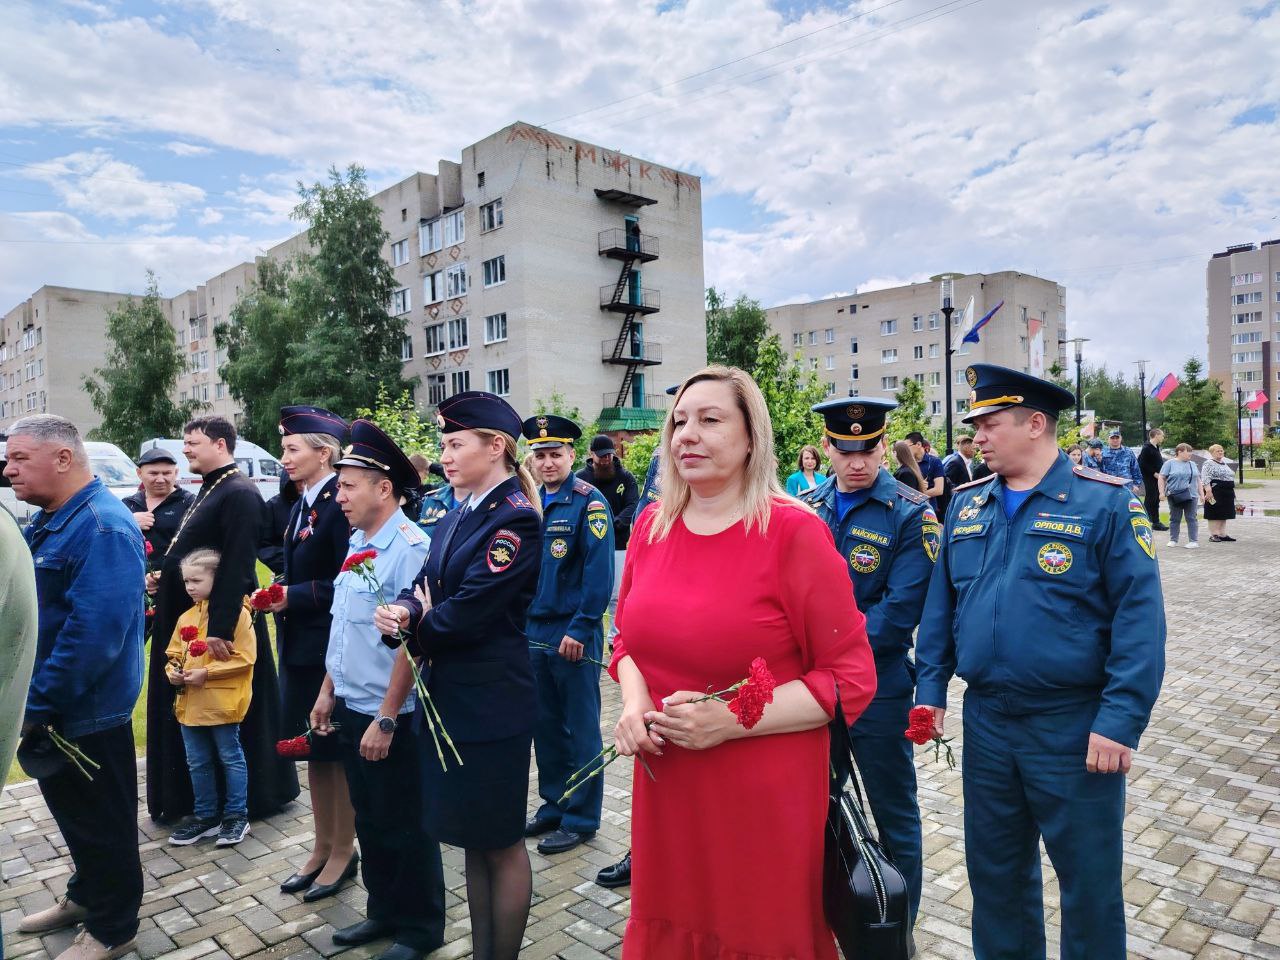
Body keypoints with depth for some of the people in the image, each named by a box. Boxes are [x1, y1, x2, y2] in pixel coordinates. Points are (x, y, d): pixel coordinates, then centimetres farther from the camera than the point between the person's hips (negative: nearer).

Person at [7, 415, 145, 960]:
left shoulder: (103, 527, -24)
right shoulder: (49, 520, 8)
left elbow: (92, 633, -28)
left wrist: (38, 704, -22)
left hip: (88, 715, -9)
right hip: (50, 710, 9)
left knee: (102, 823, 8)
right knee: (70, 810, 24)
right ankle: (86, 895, 43)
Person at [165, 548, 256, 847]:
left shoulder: (236, 613, -12)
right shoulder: (186, 618, 10)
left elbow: (245, 657, -16)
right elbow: (174, 654, 18)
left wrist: (206, 673, -19)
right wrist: (173, 672, -4)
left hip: (222, 702, -7)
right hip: (190, 703, 7)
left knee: (230, 759, 6)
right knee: (198, 763, 16)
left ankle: (236, 815, 18)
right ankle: (205, 815, 29)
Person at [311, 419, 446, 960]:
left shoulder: (409, 548, -21)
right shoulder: (356, 543, 7)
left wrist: (386, 719, -21)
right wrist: (328, 691, 14)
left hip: (390, 715, -8)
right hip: (350, 707, 8)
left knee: (404, 826, 9)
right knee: (369, 820, 21)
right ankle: (383, 911, 40)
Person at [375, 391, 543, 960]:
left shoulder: (515, 520, -17)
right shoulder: (456, 519, 11)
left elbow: (466, 614, -22)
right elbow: (425, 589, 5)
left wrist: (413, 626, -4)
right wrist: (403, 611, -17)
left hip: (493, 703, -8)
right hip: (451, 697, 8)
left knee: (500, 843, 9)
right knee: (473, 840, 20)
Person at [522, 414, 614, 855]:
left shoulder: (589, 502, -11)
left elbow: (599, 571, -16)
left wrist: (580, 629, -19)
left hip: (574, 634, -6)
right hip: (534, 631, 6)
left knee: (580, 729, 6)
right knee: (546, 724, 16)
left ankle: (581, 818, 19)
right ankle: (553, 805, 32)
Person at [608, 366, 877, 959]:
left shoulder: (795, 533, -14)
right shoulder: (652, 526, 2)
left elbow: (852, 679, -12)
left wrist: (731, 719, -20)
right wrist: (634, 699, -7)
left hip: (765, 797, -4)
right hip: (666, 787, 5)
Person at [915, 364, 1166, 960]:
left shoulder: (1106, 502, -9)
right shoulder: (967, 506, 5)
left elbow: (1139, 618, -13)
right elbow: (940, 605, 8)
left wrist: (1121, 721, -17)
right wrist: (930, 689, 3)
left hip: (1075, 728, -4)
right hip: (985, 722, 5)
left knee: (1089, 879, 13)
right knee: (995, 871, 19)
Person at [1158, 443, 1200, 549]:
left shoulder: (1192, 464, 15)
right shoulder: (1169, 463, 1)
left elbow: (1198, 479, 17)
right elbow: (1161, 478, -2)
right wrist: (1162, 492, -10)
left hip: (1190, 496, 3)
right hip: (1174, 496, -3)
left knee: (1191, 519, 1)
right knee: (1174, 519, 5)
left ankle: (1194, 541, 4)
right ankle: (1173, 540, 13)